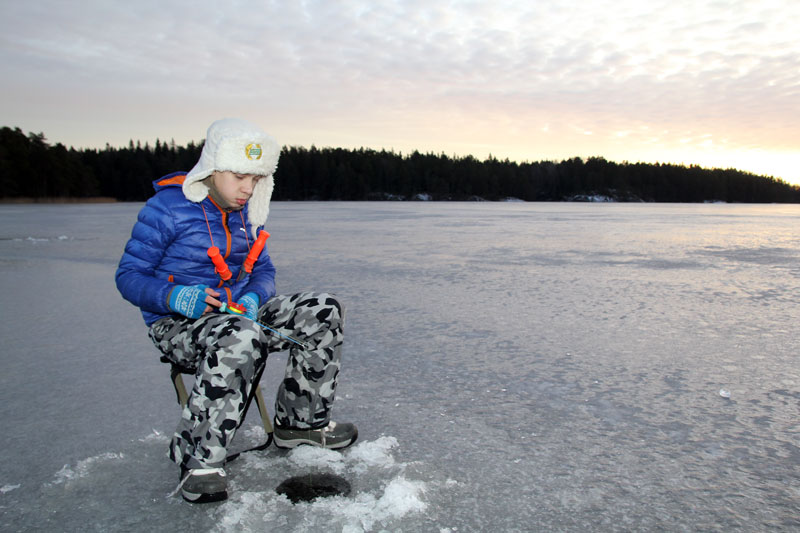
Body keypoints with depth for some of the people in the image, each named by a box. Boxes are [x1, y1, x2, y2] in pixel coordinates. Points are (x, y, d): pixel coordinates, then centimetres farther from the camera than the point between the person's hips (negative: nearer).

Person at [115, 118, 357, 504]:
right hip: (177, 326, -6)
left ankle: (301, 420, 4)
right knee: (242, 337, -40)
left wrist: (253, 298, -11)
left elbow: (263, 270, 13)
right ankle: (198, 460, -27)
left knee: (322, 310, -8)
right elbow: (129, 276, -10)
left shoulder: (246, 212, 7)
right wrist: (177, 297, -30)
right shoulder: (167, 209, -12)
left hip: (237, 313, 7)